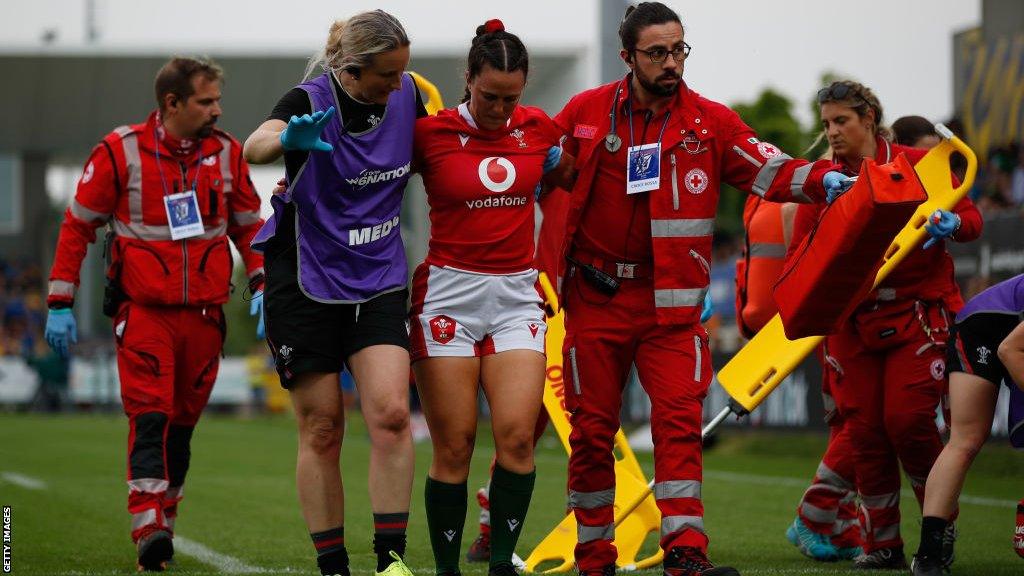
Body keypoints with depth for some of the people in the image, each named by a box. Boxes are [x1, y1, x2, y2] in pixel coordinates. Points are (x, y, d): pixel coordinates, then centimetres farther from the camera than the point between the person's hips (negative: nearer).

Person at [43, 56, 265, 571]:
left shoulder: (226, 152, 6)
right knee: (150, 416, -14)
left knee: (182, 422, 9)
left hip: (204, 311, 4)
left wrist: (263, 285, 3)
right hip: (142, 309, -4)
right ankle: (149, 530, -19)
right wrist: (60, 302, -1)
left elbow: (248, 225, 17)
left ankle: (164, 522, 18)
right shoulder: (121, 151, -5)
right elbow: (77, 225, 1)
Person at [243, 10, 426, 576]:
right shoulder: (312, 100, -16)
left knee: (391, 412, -14)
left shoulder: (407, 95, -2)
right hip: (308, 282, -3)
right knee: (321, 428, 0)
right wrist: (287, 138, -60)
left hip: (380, 282, 3)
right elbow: (253, 148, -36)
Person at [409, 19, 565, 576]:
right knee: (454, 445, -5)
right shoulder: (431, 132, -5)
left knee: (517, 434, -11)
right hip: (448, 293, -3)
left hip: (516, 296, 3)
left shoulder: (538, 127, 6)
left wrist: (558, 164, 9)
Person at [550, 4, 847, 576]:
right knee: (593, 430, 4)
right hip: (596, 298, 0)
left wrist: (824, 179, -28)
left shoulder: (711, 122, 0)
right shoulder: (585, 113, 1)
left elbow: (770, 169, -10)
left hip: (672, 303, 0)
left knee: (680, 420, -12)